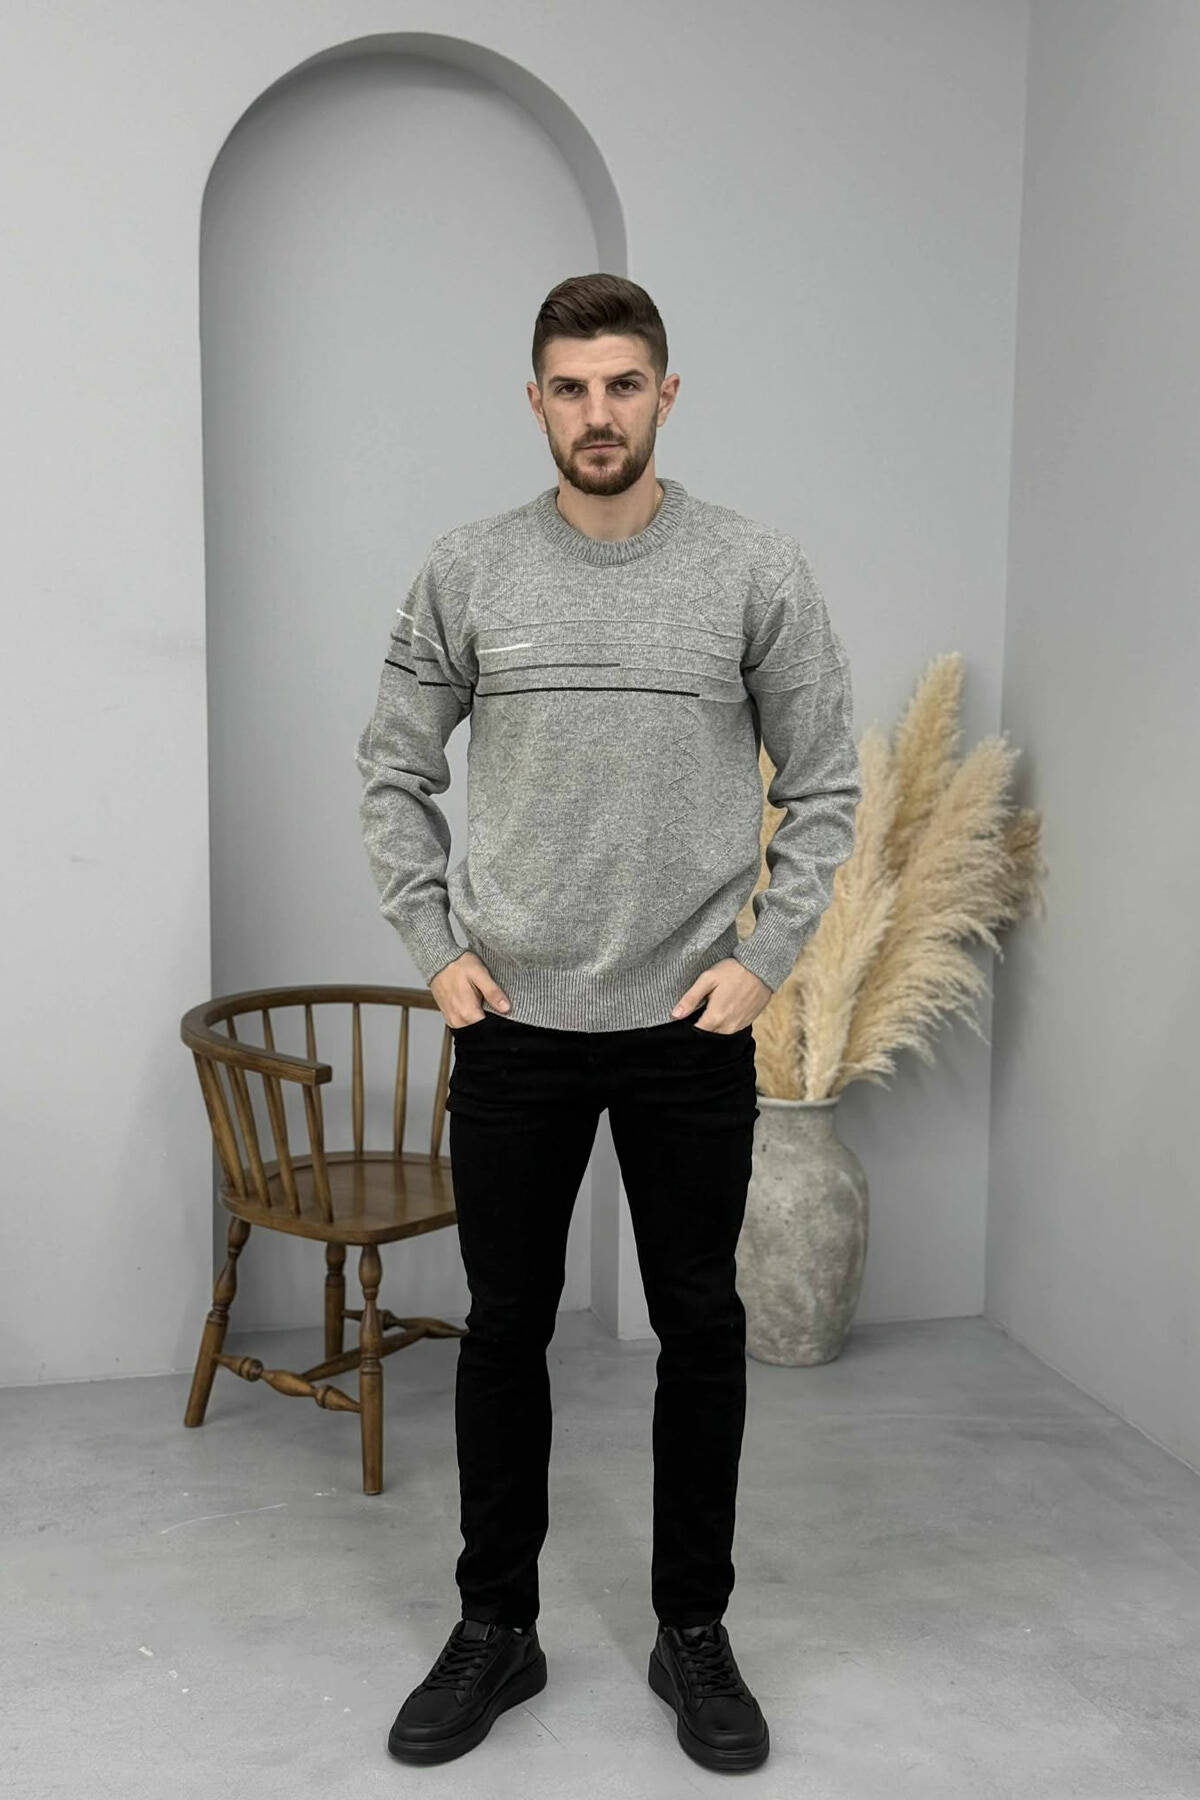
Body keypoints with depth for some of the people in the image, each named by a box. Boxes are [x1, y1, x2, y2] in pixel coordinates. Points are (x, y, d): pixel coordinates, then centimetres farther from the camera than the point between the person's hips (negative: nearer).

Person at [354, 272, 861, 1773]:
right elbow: (392, 771, 7)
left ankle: (694, 1632, 29)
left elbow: (822, 786, 3)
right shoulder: (465, 573, 1)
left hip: (688, 1029, 0)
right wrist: (436, 946, -1)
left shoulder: (757, 571, -2)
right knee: (504, 1331, 11)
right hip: (513, 1027, 1)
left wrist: (763, 957, -6)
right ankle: (495, 1629, 30)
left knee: (700, 1331, 10)